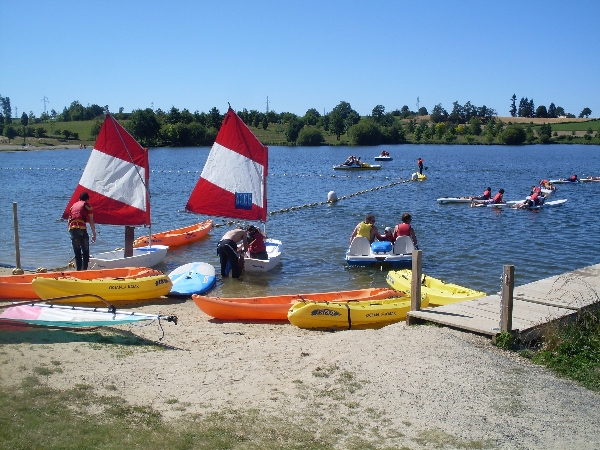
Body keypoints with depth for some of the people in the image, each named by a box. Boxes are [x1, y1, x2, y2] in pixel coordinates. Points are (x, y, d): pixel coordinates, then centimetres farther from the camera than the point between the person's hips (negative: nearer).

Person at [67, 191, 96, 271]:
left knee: (77, 252, 12)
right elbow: (91, 221, 5)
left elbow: (69, 220, 22)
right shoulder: (87, 205, 10)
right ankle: (84, 269, -6)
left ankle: (78, 270, 10)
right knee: (85, 251, 2)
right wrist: (94, 234, 9)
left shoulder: (73, 205, 24)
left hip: (72, 228, 5)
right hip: (81, 228, -5)